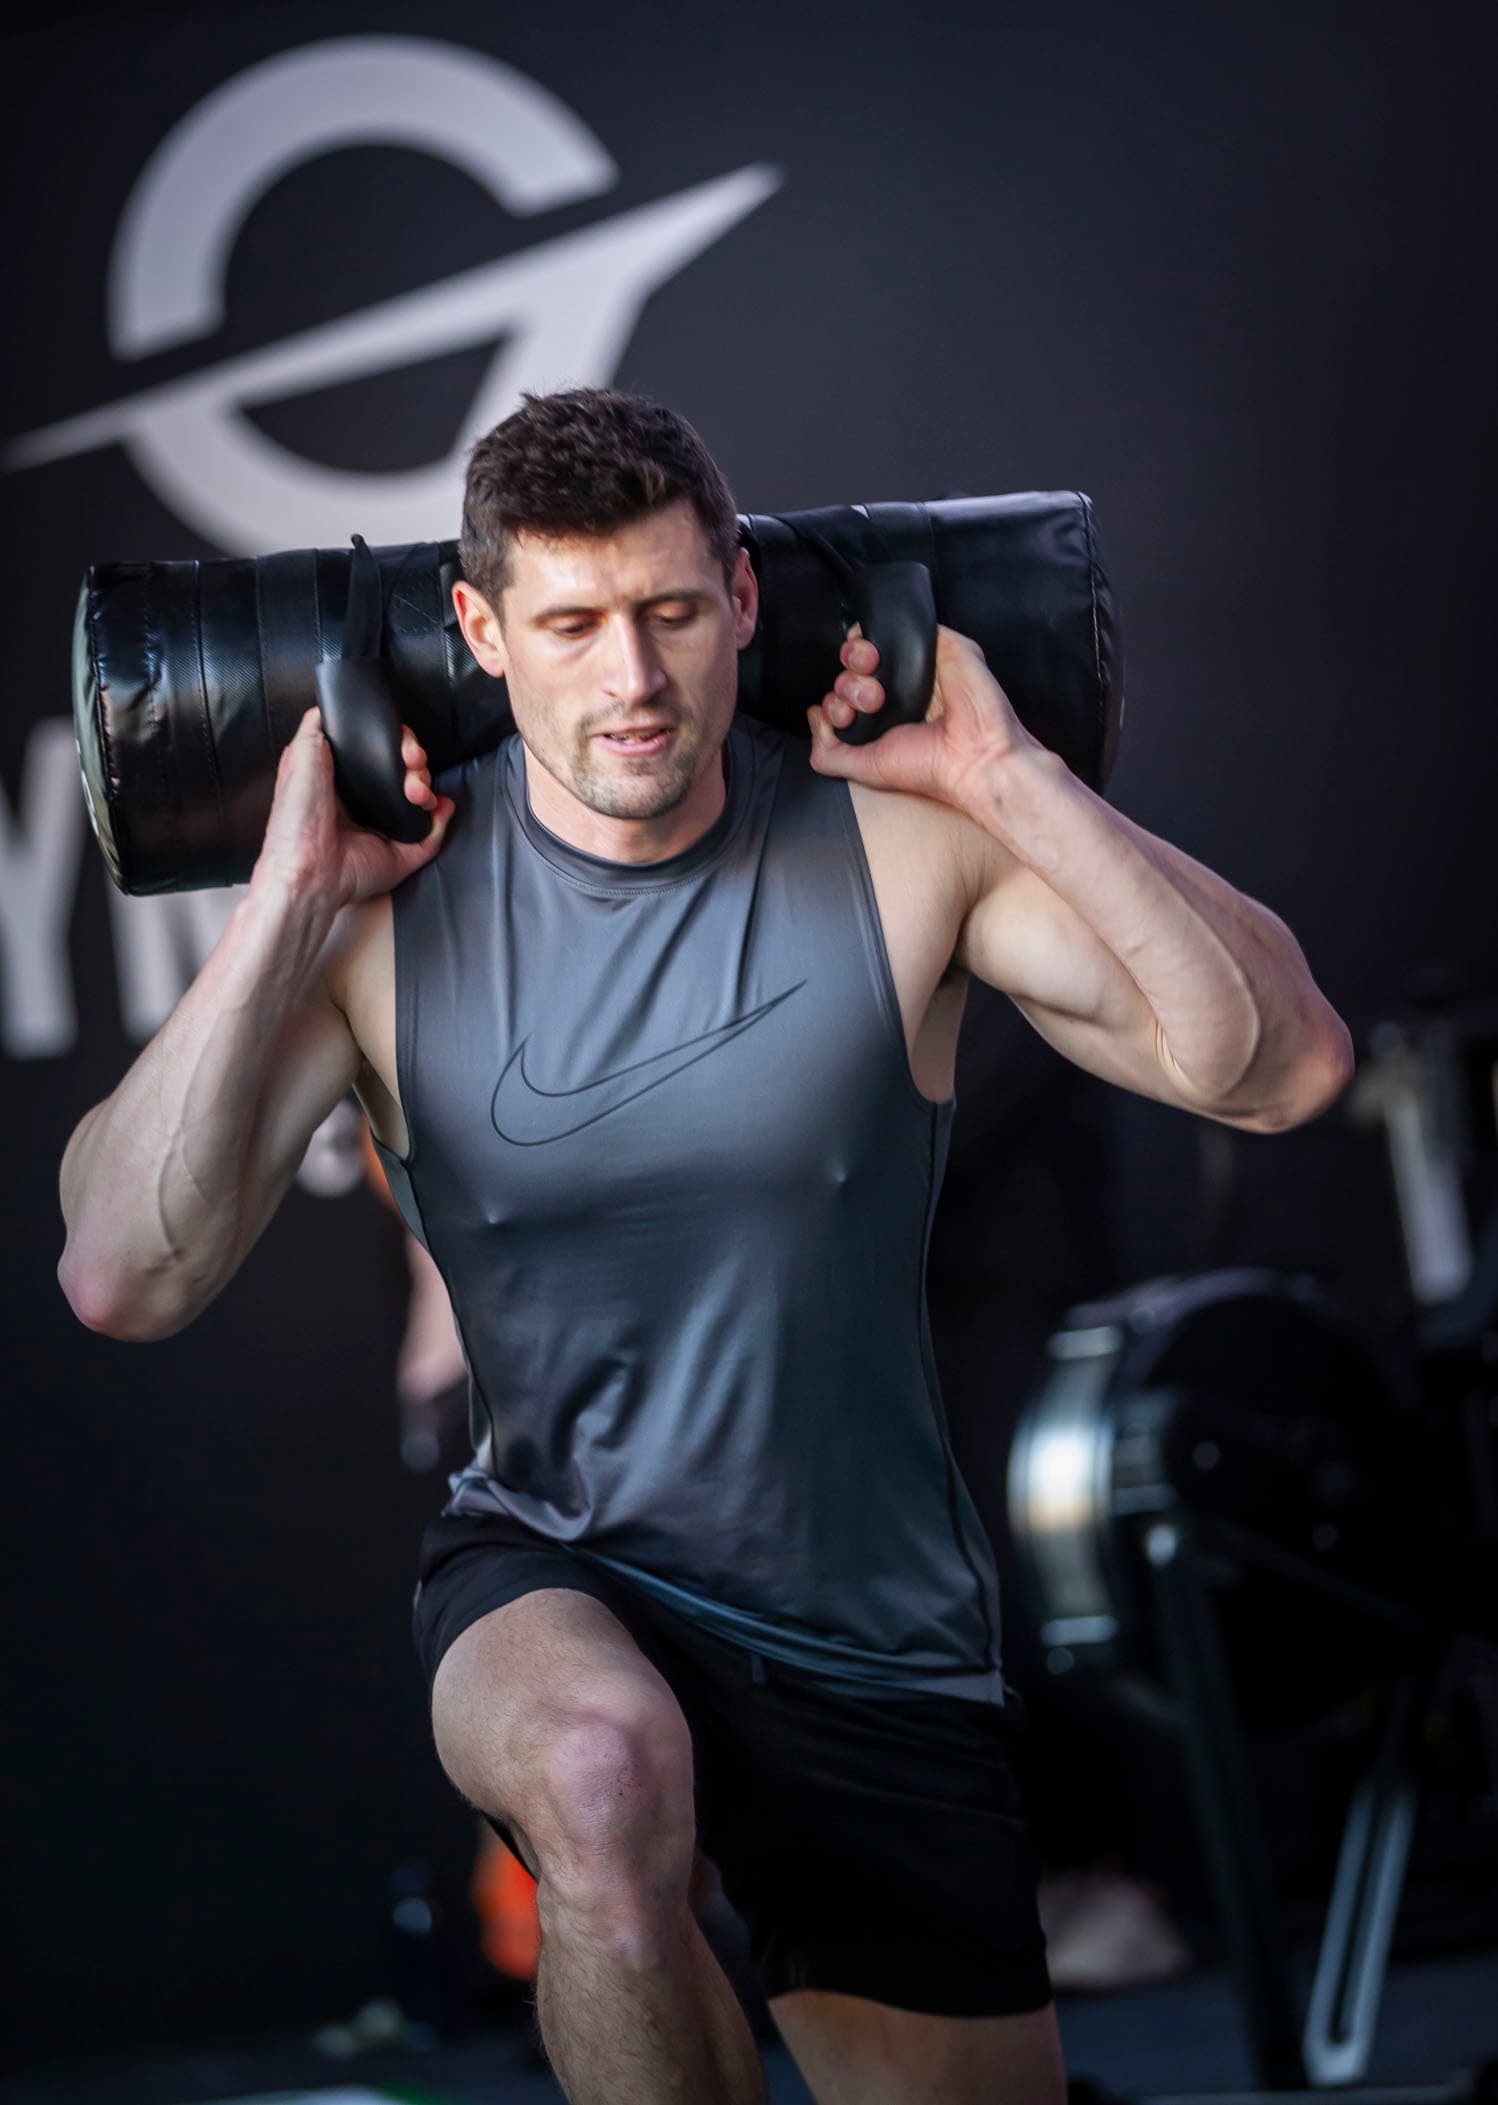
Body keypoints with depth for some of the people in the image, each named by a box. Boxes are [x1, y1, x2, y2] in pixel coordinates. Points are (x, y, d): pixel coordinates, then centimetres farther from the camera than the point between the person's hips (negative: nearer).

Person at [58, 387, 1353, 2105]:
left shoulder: (897, 847, -11)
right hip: (551, 1588, -2)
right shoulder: (392, 908, -11)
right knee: (607, 1775, -37)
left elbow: (1277, 1068, -19)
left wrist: (1004, 779, -22)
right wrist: (290, 901, -22)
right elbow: (123, 1281, -20)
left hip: (878, 1639, 2)